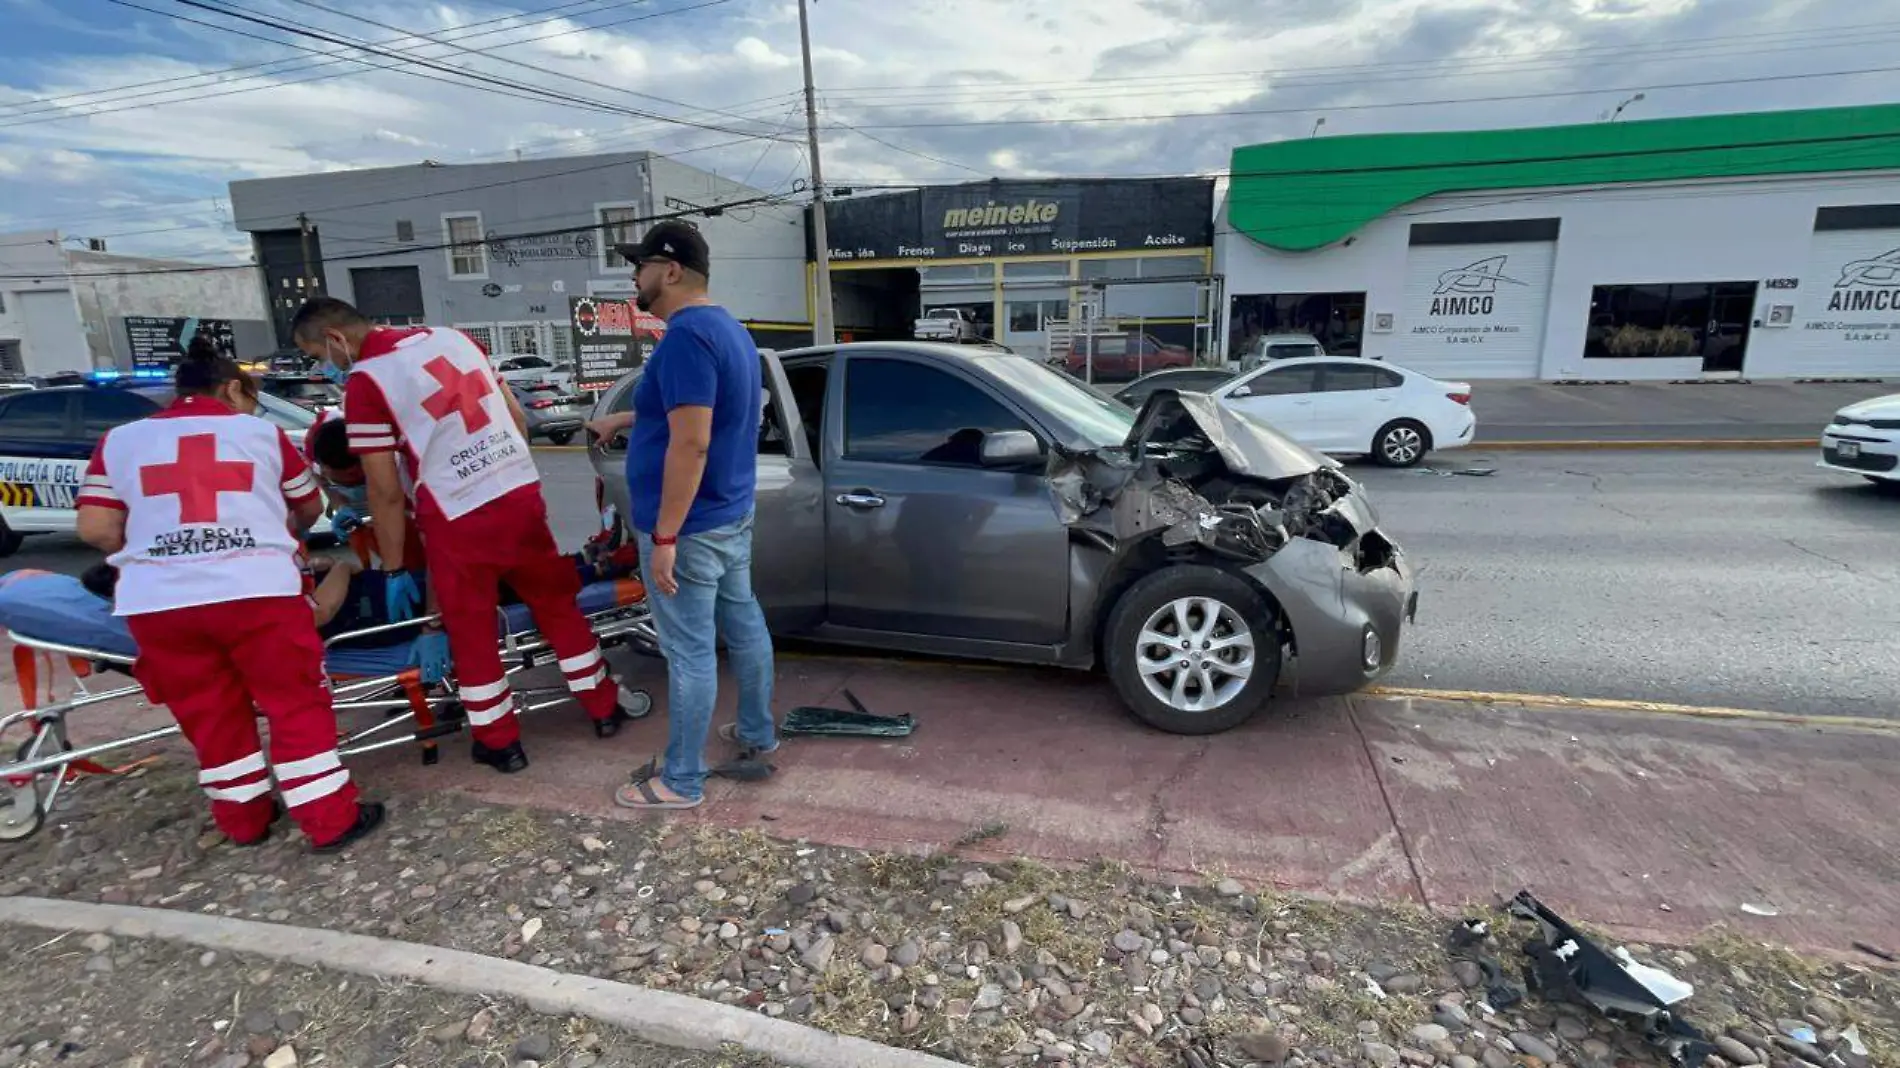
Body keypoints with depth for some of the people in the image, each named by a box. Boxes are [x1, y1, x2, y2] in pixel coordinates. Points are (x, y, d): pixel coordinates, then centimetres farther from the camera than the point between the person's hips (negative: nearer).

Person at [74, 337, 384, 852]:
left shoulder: (118, 440, 13)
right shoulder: (261, 432, 10)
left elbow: (94, 528, 5)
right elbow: (309, 508, 22)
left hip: (156, 601, 3)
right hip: (256, 590, -3)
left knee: (209, 713, 17)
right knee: (298, 706, 7)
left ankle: (244, 818, 30)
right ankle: (332, 820, 10)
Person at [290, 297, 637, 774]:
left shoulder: (365, 381, -8)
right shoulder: (453, 336, 10)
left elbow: (386, 491, -6)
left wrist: (394, 570, 3)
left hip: (458, 517, -5)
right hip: (522, 493, 6)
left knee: (471, 632, 13)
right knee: (557, 604, 19)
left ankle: (500, 742, 25)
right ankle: (605, 707, 29)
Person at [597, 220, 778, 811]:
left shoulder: (686, 336, -21)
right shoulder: (726, 327, 12)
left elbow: (689, 444, -27)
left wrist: (664, 536, -24)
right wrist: (626, 420, 29)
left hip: (691, 529, -10)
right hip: (732, 516, 10)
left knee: (690, 652, 1)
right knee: (743, 624, 19)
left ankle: (682, 780, 15)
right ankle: (758, 734, 36)